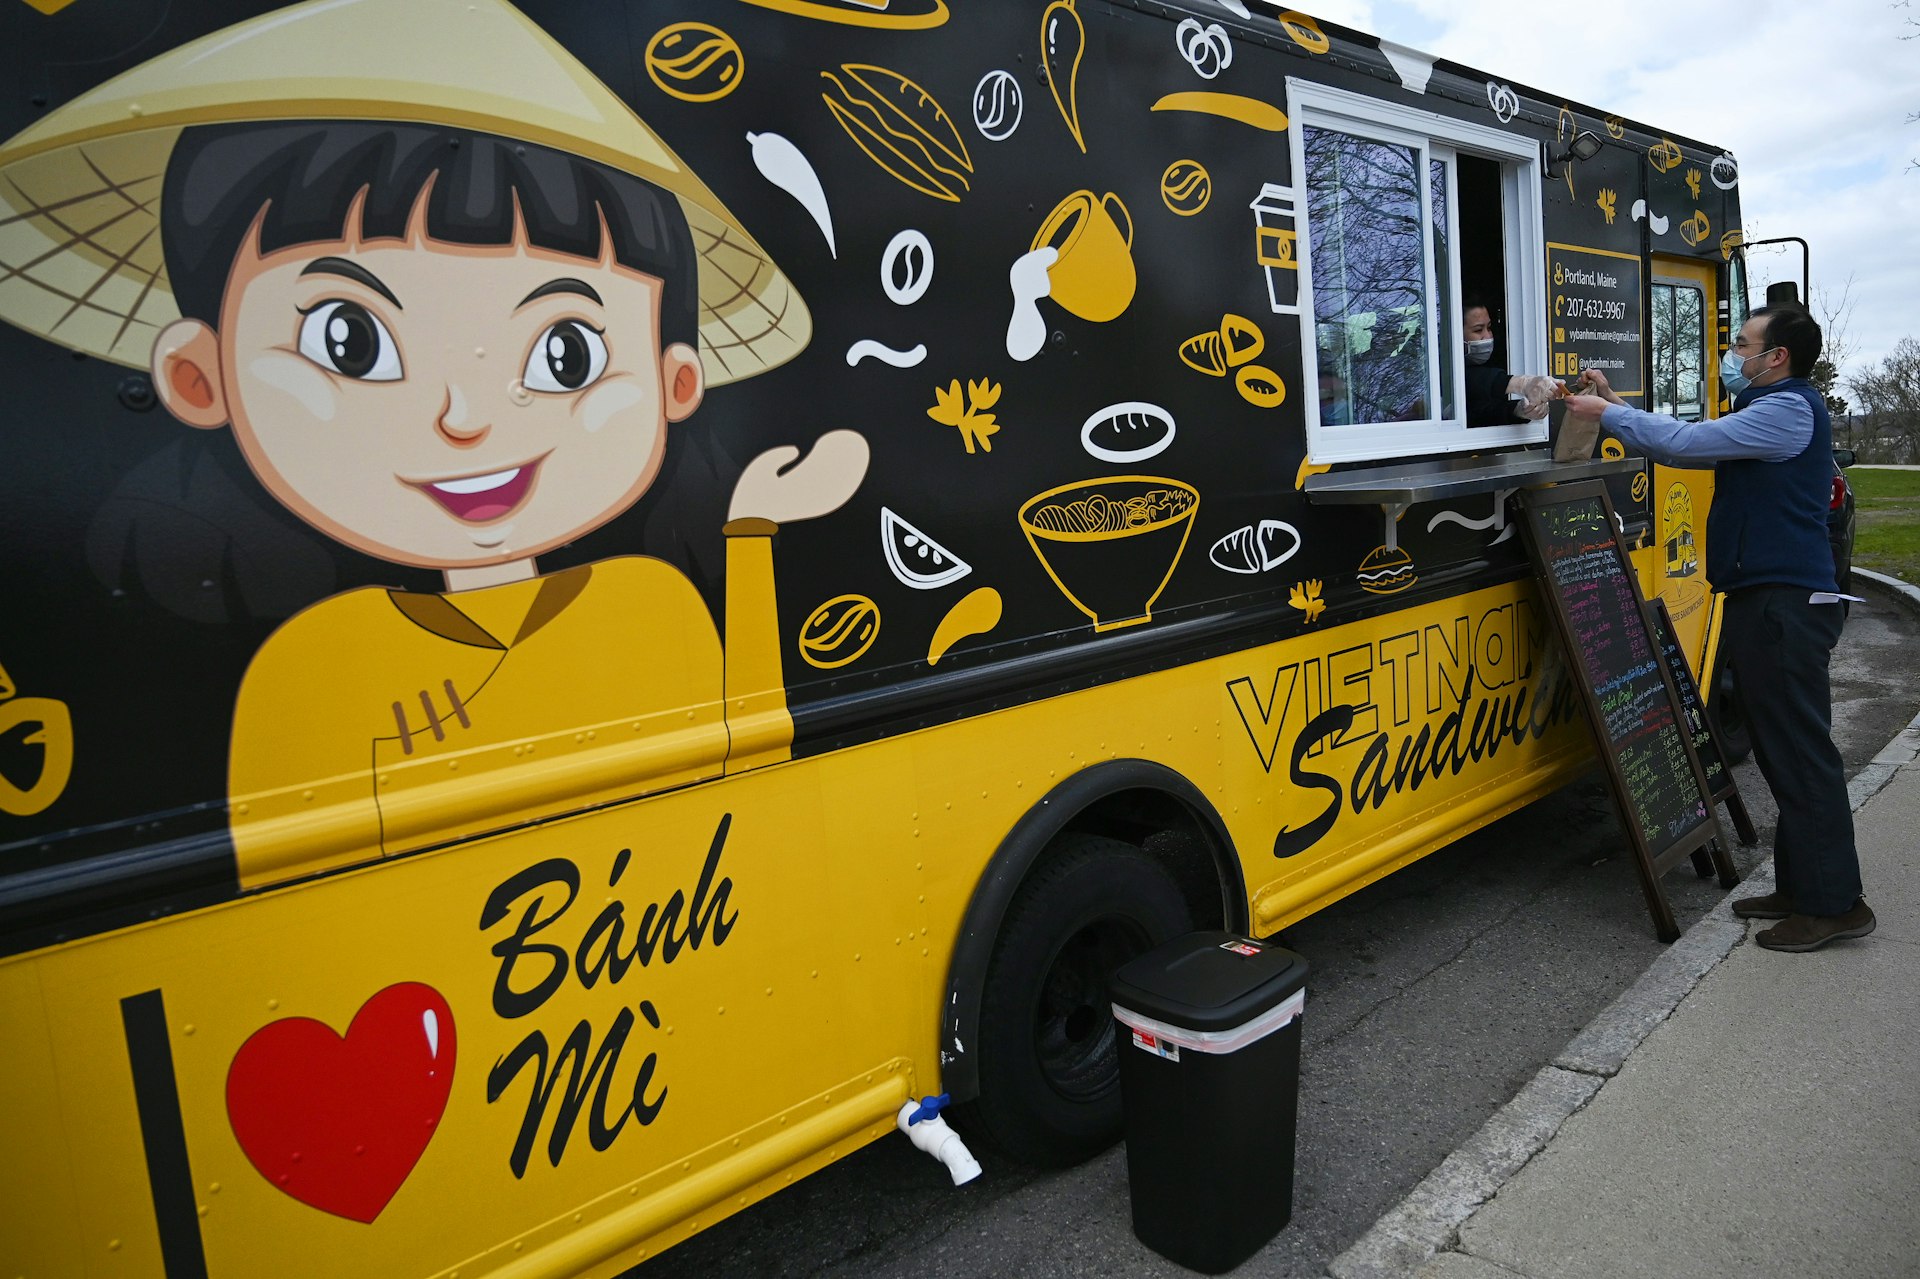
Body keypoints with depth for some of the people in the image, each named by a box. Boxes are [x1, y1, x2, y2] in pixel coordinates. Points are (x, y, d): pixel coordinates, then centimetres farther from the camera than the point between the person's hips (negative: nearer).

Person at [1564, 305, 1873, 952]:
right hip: (1766, 601, 11)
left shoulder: (1789, 409, -12)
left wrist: (1607, 413, -7)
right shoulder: (1766, 414, 21)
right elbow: (1689, 446, 19)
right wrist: (1617, 404, 13)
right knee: (1783, 751, 14)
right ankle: (1801, 888, 22)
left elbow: (1683, 442, -18)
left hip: (1785, 606, -11)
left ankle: (1833, 903, 0)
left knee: (1801, 752, -7)